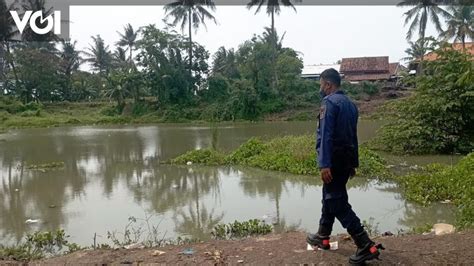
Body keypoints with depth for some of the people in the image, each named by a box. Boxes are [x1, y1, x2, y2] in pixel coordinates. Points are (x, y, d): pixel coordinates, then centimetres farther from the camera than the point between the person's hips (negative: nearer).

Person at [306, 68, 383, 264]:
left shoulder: (329, 102, -13)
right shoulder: (350, 104, 15)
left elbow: (326, 135, -22)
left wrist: (324, 164, -27)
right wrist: (353, 163, 22)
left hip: (334, 160, -9)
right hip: (347, 160, 9)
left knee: (338, 203, -6)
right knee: (330, 196, 20)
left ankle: (366, 246, -9)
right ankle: (322, 236, 31)